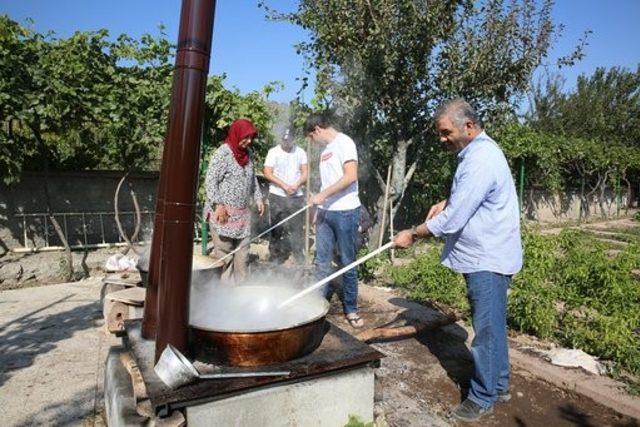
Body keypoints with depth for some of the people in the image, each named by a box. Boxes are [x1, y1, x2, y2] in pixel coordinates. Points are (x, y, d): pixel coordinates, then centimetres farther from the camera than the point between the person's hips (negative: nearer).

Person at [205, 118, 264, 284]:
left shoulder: (247, 153, 11)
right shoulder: (222, 153, -11)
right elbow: (210, 181, -14)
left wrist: (258, 198, 16)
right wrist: (218, 205, -19)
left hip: (243, 213, 7)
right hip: (224, 212, -7)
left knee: (243, 253, 9)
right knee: (224, 255, -2)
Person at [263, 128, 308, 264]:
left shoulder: (300, 152, 6)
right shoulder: (273, 152, -2)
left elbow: (305, 172, 4)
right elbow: (267, 173, -7)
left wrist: (296, 185, -14)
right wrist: (284, 185, -15)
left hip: (296, 196, 2)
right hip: (277, 196, -2)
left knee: (297, 226, 4)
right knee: (277, 228, 4)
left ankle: (299, 256, 15)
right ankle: (276, 256, 15)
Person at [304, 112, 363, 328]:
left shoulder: (344, 142, -7)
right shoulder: (325, 150, 17)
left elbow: (351, 176, -18)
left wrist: (323, 195, -17)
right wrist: (319, 209, 12)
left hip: (345, 212, -7)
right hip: (326, 212, 7)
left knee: (348, 263, 3)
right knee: (321, 261, 9)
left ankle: (351, 309, 16)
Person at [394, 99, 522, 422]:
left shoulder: (480, 159, -23)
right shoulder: (479, 151, 11)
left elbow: (452, 220, -24)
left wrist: (413, 234, -13)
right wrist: (446, 203, 8)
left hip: (487, 260, -10)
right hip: (486, 256, 10)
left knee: (487, 330, 3)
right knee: (493, 326, 20)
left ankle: (483, 398, 19)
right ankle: (498, 385, 36)